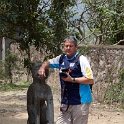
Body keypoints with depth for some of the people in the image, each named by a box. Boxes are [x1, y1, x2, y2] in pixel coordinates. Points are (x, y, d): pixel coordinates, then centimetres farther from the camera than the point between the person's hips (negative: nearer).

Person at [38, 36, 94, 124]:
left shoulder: (81, 60, -10)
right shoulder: (61, 59, 10)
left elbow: (90, 80, -15)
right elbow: (48, 62, 26)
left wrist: (72, 79, -18)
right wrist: (43, 67, 3)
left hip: (80, 102, -6)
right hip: (65, 102, 6)